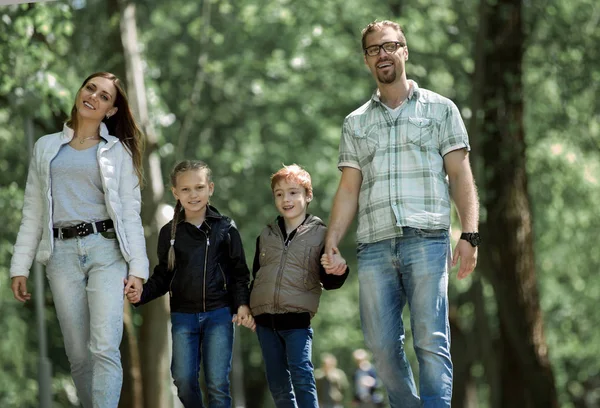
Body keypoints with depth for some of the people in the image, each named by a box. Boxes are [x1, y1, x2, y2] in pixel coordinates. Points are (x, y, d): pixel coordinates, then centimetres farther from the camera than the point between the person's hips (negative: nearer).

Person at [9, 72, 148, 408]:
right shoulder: (46, 147, 17)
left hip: (106, 250, -2)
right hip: (62, 253, 2)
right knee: (79, 355, 0)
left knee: (105, 349, -16)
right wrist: (20, 266, 7)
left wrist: (137, 267, -6)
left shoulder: (118, 151, 11)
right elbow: (33, 212, 15)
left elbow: (131, 213, 5)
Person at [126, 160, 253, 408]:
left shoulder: (225, 228, 1)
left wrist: (242, 304, -10)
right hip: (183, 315, 2)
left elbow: (239, 272, 4)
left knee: (217, 382, -6)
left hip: (219, 313, -2)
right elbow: (163, 276, 10)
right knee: (183, 380, -1)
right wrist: (141, 294, -7)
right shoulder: (170, 232, 6)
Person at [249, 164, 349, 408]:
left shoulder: (319, 234, 0)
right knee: (277, 383, 7)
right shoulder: (266, 235, 13)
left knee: (302, 376, -16)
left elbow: (327, 281, -2)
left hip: (297, 318, -5)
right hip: (265, 319, 5)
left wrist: (339, 272, -24)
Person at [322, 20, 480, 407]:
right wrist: (332, 241, 2)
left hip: (426, 240, -3)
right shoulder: (356, 123, 20)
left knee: (432, 341, -13)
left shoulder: (439, 109, 12)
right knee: (383, 346, -1)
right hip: (374, 245, 3)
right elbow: (349, 189, 15)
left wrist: (470, 235, -6)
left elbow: (460, 176, 5)